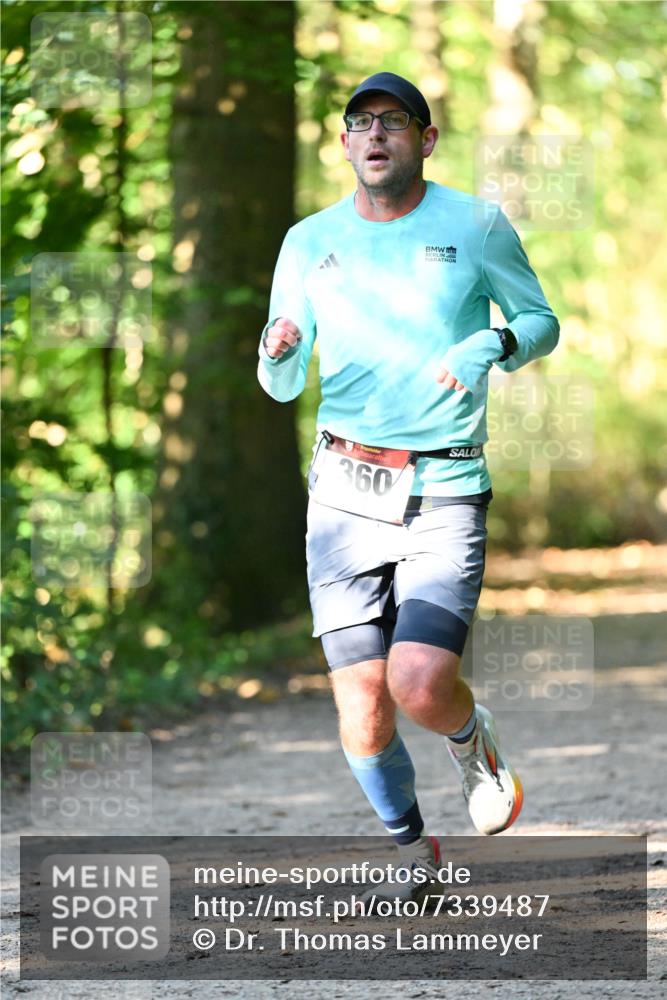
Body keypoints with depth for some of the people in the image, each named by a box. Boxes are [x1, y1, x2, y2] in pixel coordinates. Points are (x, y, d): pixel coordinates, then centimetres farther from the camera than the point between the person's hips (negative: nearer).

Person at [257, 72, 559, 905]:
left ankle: (473, 744, 17)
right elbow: (281, 386, 11)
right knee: (362, 706, -3)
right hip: (346, 495, 2)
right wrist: (278, 348, -13)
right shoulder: (309, 243, 6)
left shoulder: (476, 226, 0)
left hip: (446, 496, -2)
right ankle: (413, 852, 22)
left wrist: (491, 346, -12)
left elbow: (541, 323, 11)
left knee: (420, 686, -19)